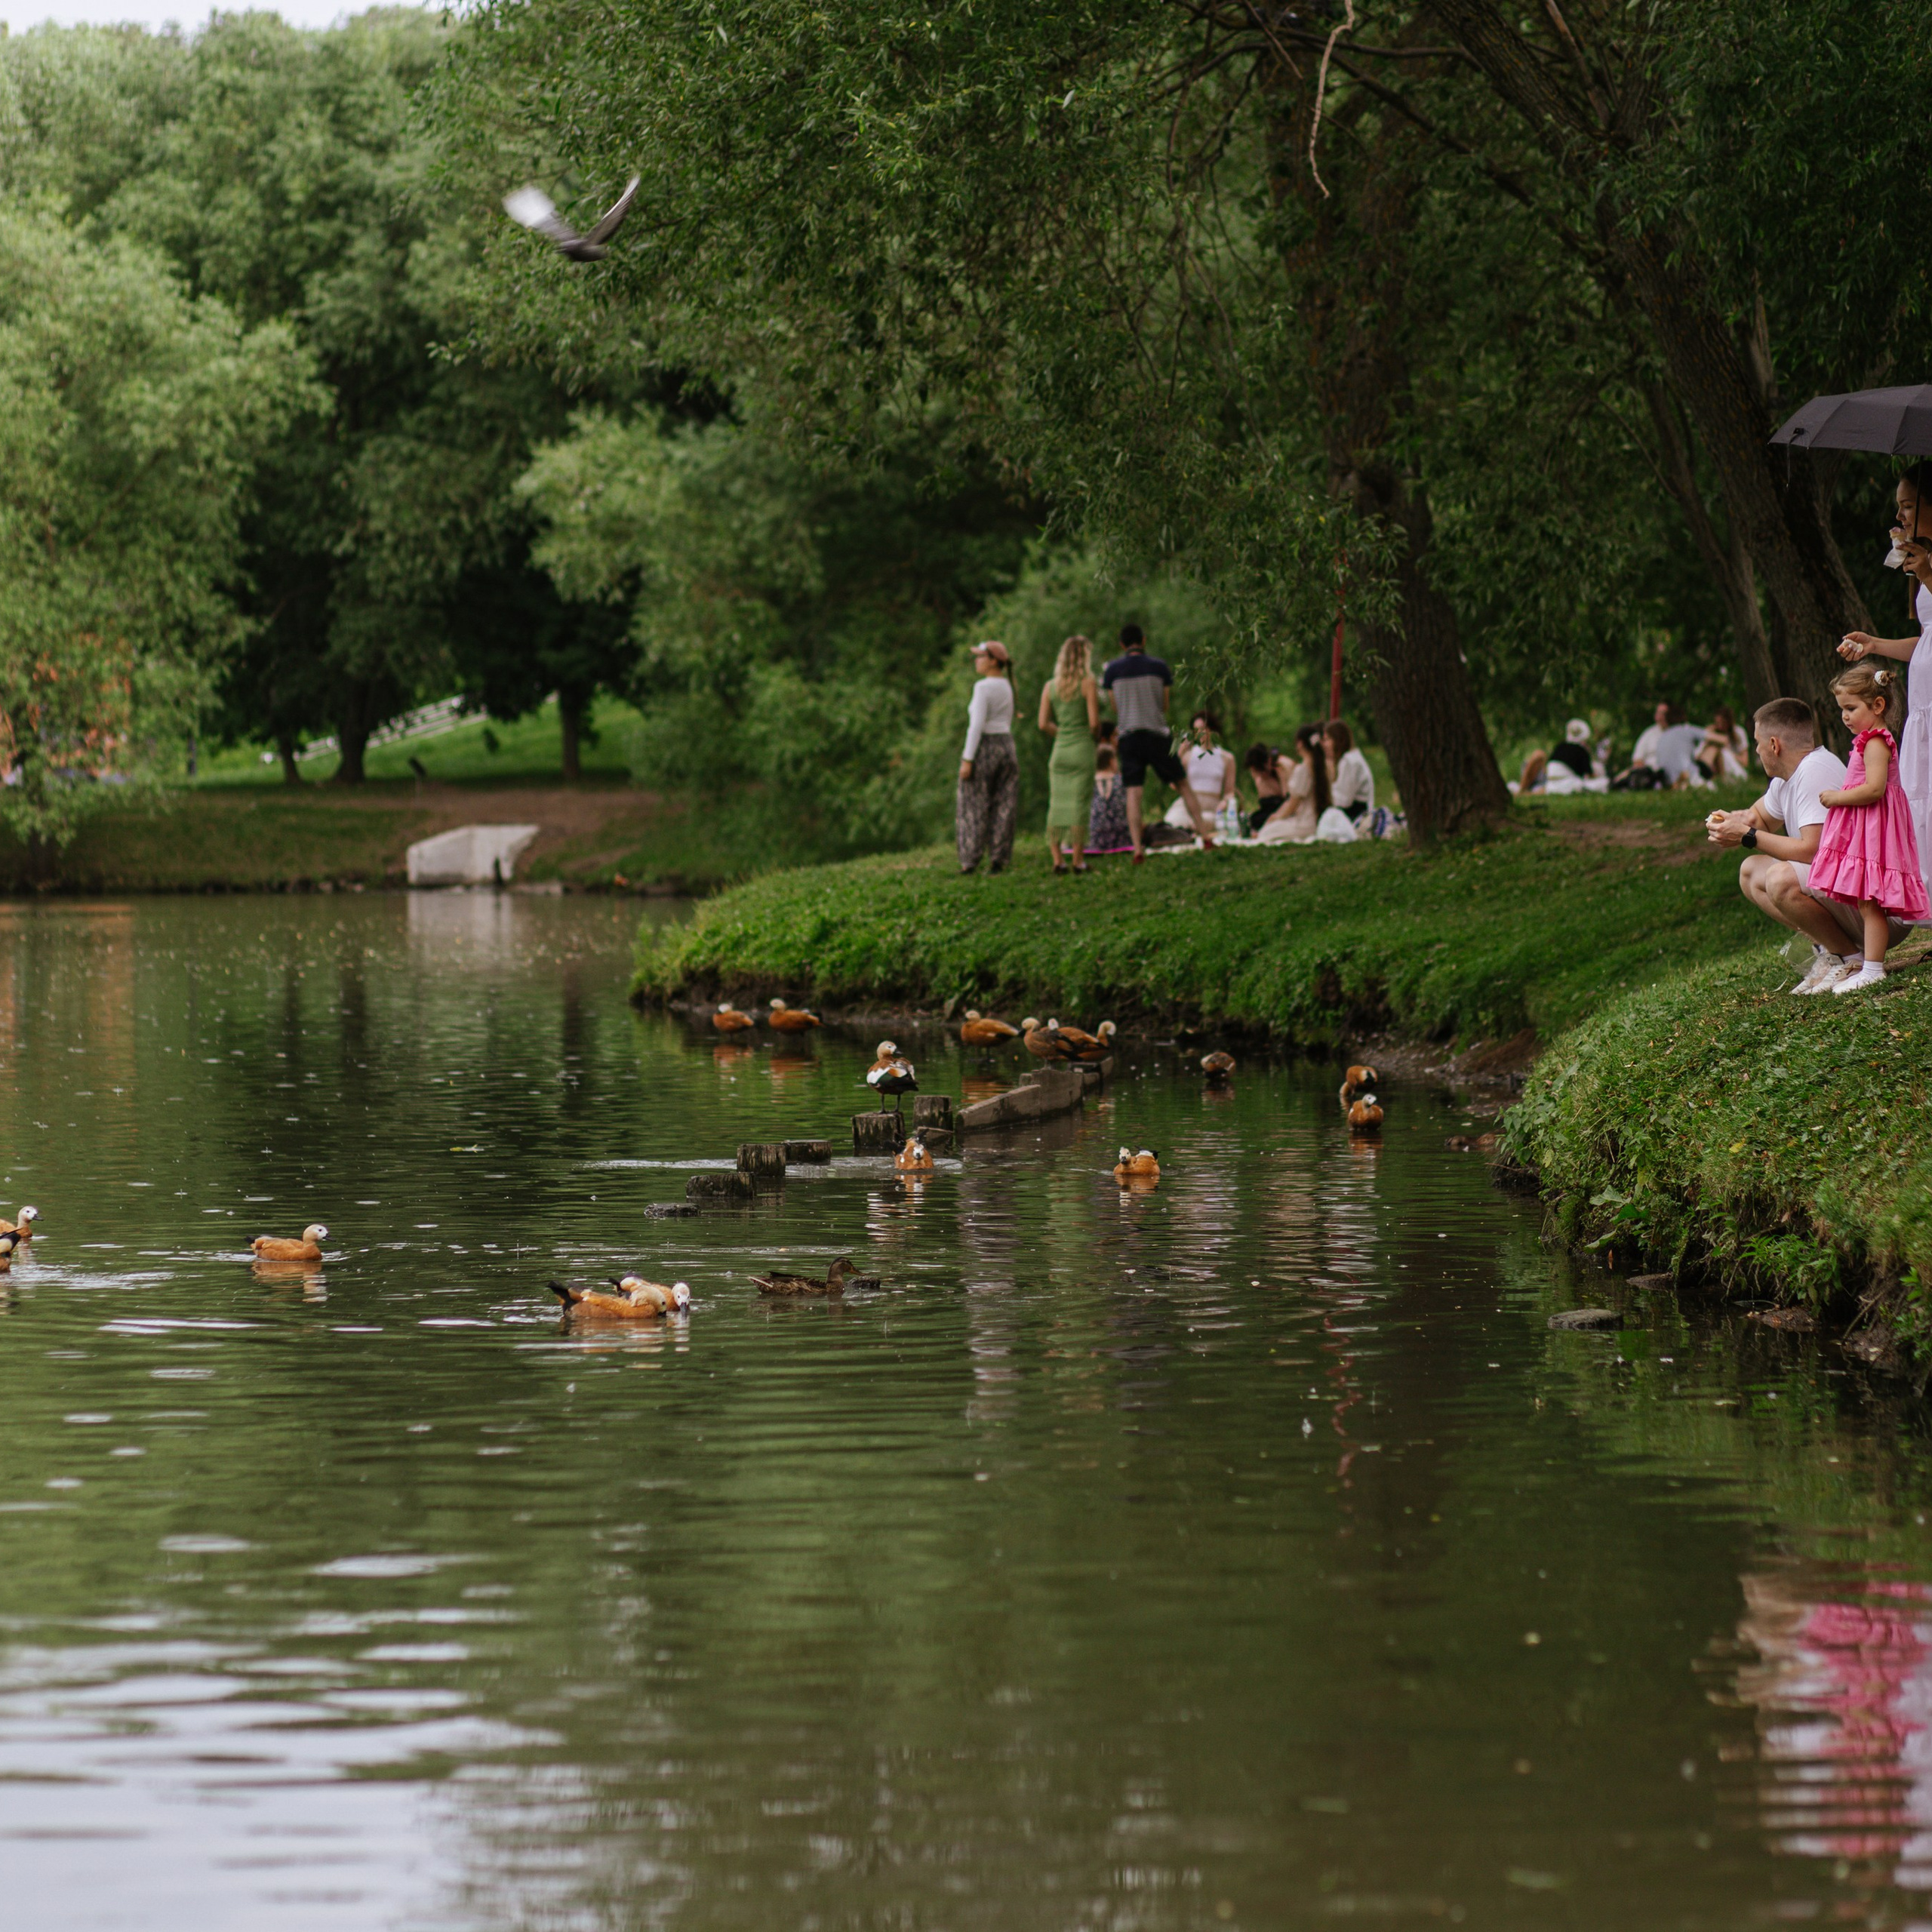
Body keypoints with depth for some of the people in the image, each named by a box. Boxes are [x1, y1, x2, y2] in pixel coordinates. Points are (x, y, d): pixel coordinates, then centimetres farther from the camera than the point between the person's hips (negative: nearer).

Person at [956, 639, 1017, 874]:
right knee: (1002, 808, 5)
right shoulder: (1006, 687, 12)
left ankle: (970, 861, -2)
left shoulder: (983, 688, -14)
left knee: (974, 808, -1)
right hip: (1007, 749, 7)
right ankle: (998, 860, 3)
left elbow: (977, 725, -19)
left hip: (983, 750, -7)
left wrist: (967, 760, -18)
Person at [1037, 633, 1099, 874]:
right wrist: (1095, 735, 8)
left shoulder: (1050, 686, 6)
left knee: (1056, 806, 7)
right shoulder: (1088, 684, -7)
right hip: (1082, 748, -4)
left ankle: (1057, 859, 4)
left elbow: (1044, 724, 3)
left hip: (1059, 750, 4)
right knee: (1079, 806, -2)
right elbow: (1094, 721, -12)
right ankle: (1078, 860, -2)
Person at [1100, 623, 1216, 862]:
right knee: (1182, 784, 10)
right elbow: (1165, 706, 9)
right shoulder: (1158, 667, 2)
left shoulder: (1113, 670, 2)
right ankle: (1206, 836, 8)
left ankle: (1138, 849, -13)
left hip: (1129, 736, 0)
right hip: (1158, 734, 0)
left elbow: (1116, 709, 10)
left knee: (1133, 792, -2)